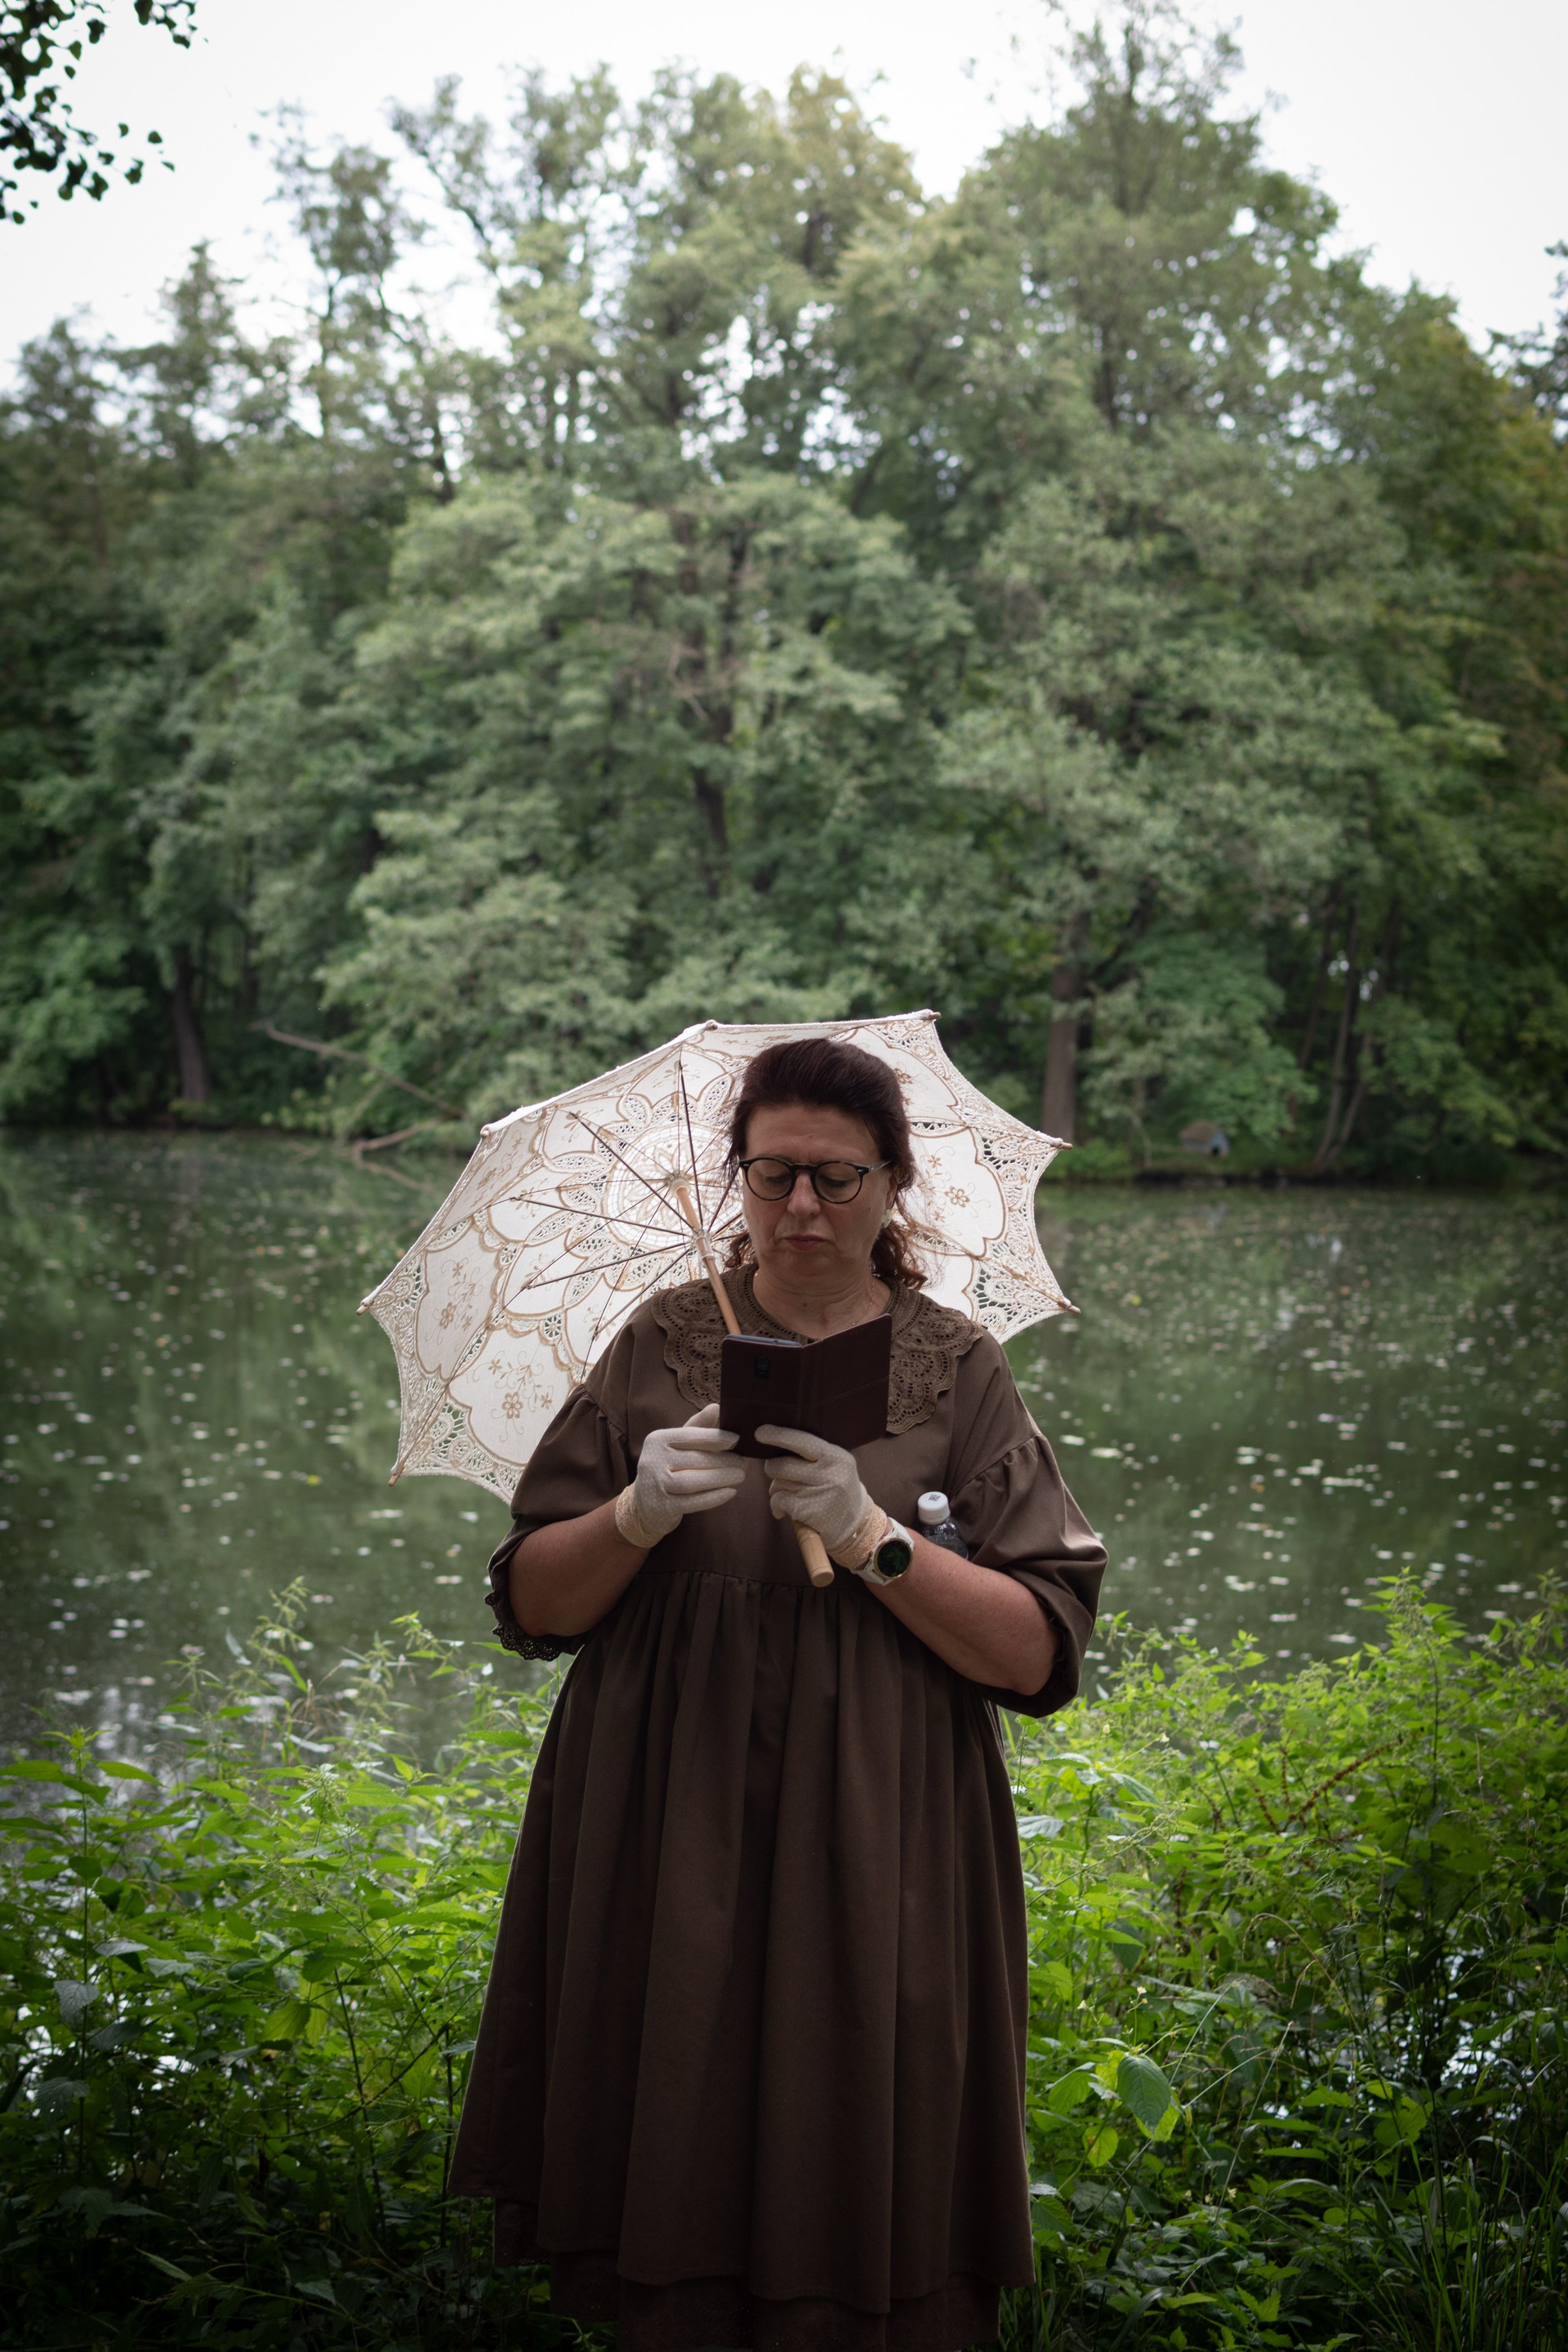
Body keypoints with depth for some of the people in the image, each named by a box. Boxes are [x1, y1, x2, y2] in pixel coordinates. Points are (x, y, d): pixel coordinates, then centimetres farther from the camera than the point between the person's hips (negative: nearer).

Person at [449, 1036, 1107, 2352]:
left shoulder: (958, 1373, 3)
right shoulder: (665, 1343, 6)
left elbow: (1042, 1652, -5)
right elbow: (532, 1604, 4)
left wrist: (869, 1534, -17)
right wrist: (638, 1515, -15)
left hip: (870, 1861, -1)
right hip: (666, 1849, 1)